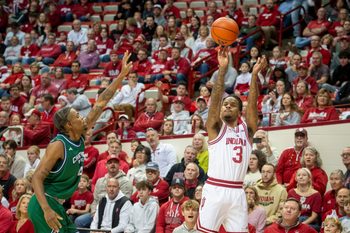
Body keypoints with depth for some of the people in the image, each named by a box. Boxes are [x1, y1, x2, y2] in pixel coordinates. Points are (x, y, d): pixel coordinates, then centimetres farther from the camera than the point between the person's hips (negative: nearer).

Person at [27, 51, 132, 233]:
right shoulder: (58, 145, -17)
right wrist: (46, 210, -33)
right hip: (45, 205, -9)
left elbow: (101, 103, 10)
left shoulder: (79, 137, 6)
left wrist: (122, 75, 11)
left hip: (57, 204, 9)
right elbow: (37, 178, -21)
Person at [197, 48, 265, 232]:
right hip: (214, 190, -3)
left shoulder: (246, 130, 12)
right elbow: (215, 99, -7)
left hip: (237, 192, 3)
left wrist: (255, 75, -11)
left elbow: (252, 103, 0)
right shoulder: (216, 128, 5)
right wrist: (222, 69, -17)